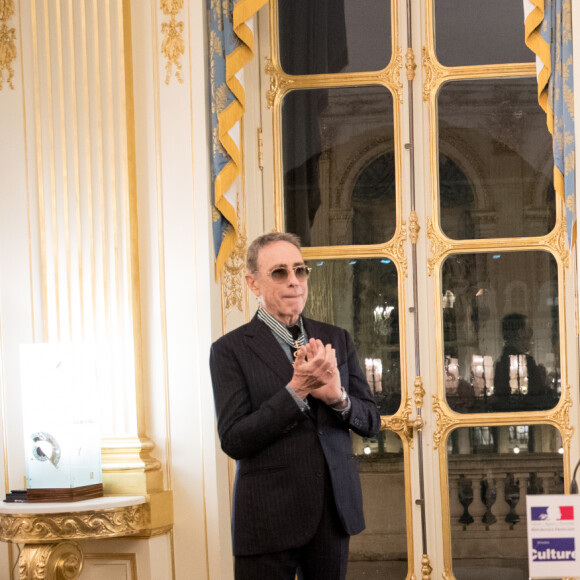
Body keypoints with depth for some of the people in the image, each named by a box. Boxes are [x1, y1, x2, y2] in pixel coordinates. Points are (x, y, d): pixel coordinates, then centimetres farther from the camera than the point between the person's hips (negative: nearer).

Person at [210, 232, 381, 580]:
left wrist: (338, 397, -14)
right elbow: (233, 441, -12)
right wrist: (295, 391, -21)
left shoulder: (336, 340, 8)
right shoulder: (230, 350, -5)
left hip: (335, 509, 4)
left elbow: (371, 423, 8)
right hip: (269, 518, -4)